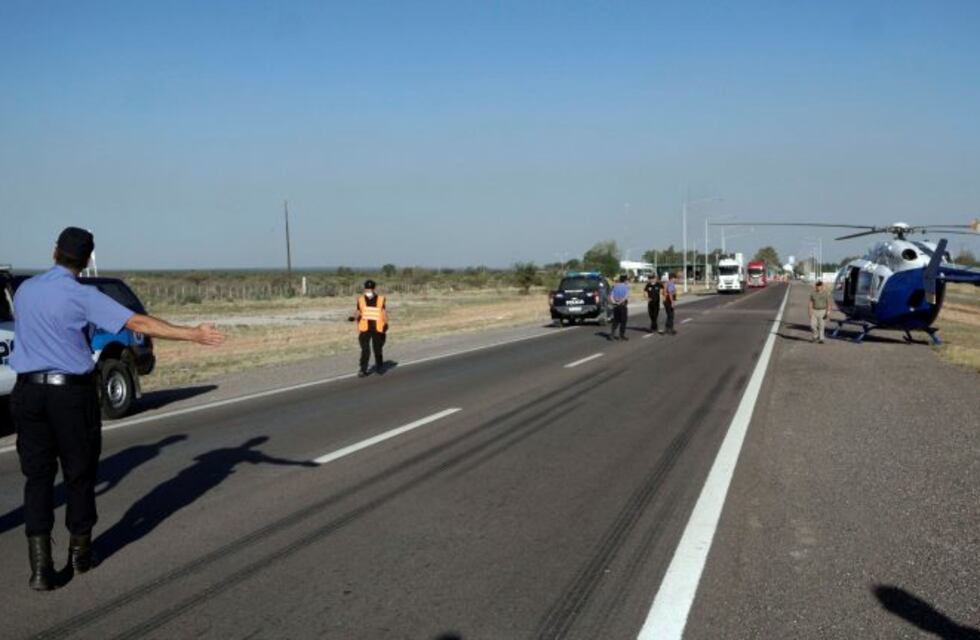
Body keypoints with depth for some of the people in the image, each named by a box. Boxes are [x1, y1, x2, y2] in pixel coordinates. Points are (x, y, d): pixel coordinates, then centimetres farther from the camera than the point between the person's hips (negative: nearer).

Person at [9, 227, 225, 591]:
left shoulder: (24, 290, 7)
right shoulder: (82, 296, -11)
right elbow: (139, 323, -20)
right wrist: (193, 334, -20)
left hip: (28, 391, 4)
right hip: (72, 393, -4)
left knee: (37, 476, 6)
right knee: (79, 472, 11)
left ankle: (41, 566, -1)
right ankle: (79, 553, 25)